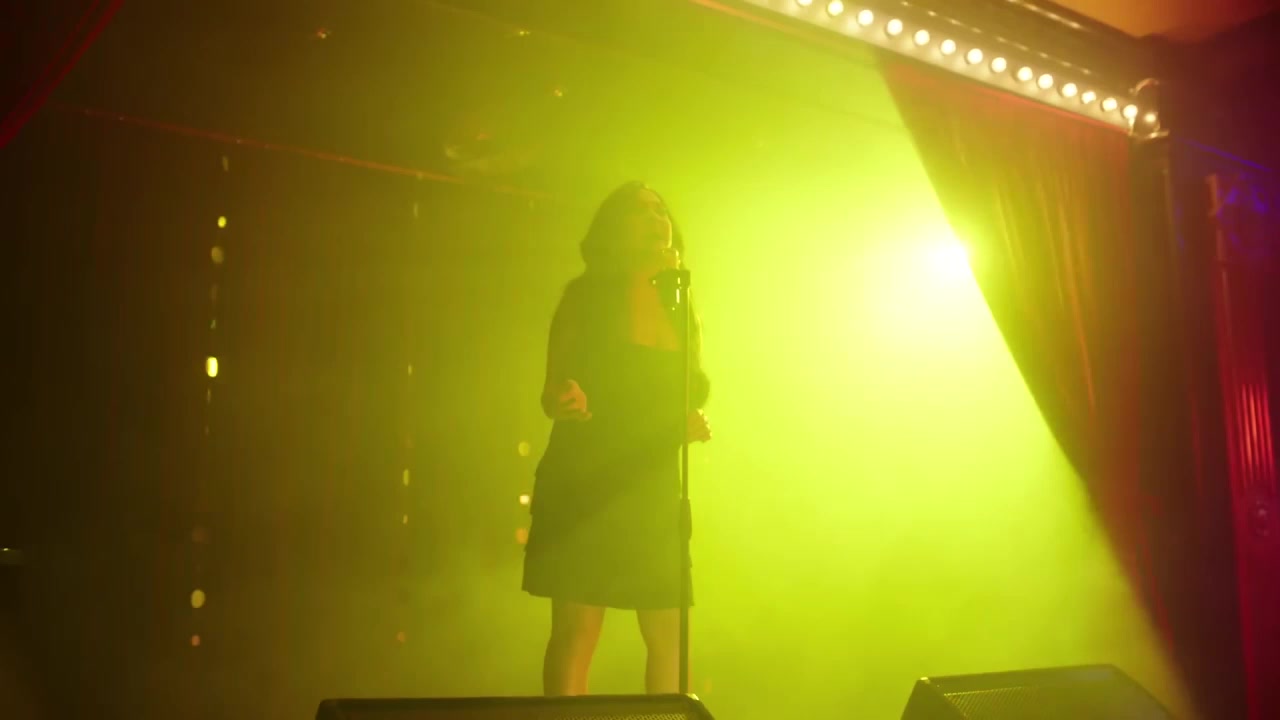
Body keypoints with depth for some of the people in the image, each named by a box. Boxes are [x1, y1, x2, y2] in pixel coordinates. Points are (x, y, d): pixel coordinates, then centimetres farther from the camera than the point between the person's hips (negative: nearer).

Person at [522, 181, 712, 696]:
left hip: (655, 489, 5)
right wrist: (564, 400, -24)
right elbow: (552, 394, -2)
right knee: (577, 629, -6)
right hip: (585, 485, -4)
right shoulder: (585, 297, 0)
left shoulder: (682, 311, 12)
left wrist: (693, 424, -4)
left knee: (669, 636, 5)